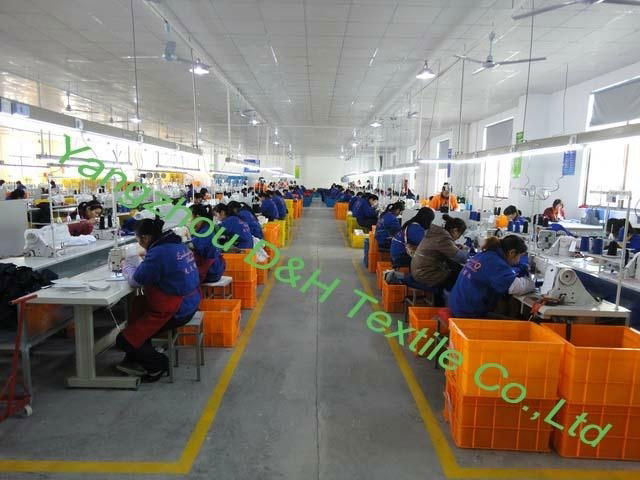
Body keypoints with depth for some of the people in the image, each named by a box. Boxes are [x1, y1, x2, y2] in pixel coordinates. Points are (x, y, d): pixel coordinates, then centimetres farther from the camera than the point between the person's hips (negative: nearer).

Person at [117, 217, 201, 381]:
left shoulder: (159, 252, -23)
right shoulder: (178, 244, 5)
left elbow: (135, 280, -14)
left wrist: (126, 265, 5)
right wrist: (135, 262, 10)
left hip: (174, 312, -10)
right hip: (189, 303, 10)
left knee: (123, 340, 4)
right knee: (138, 303, 31)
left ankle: (158, 365, 18)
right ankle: (136, 359, 33)